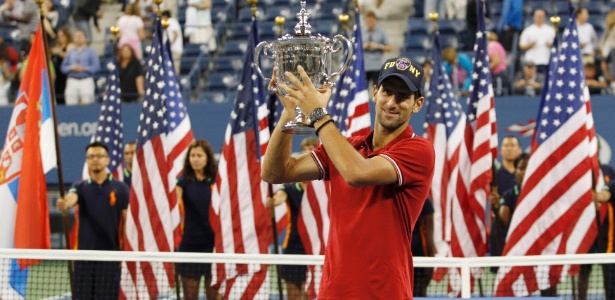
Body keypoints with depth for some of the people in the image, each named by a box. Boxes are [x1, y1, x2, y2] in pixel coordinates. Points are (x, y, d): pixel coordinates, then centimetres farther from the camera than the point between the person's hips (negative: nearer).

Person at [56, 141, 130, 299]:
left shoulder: (120, 188, 3)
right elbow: (71, 198, -18)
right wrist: (64, 204, -43)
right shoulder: (80, 186, 6)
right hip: (85, 255, 2)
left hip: (110, 255, -2)